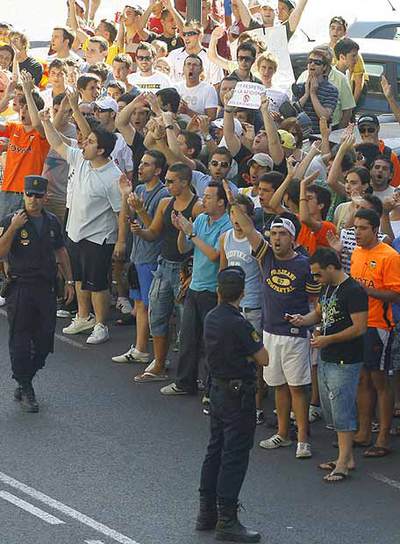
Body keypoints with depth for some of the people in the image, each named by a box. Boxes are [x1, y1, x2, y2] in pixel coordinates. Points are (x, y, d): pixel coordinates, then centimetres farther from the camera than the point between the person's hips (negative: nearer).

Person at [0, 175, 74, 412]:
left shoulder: (52, 222, 9)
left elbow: (61, 251, 19)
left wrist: (69, 280, 17)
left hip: (47, 288, 5)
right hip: (20, 288, -5)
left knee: (44, 340, 6)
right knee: (20, 341, -2)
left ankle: (24, 383, 21)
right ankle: (25, 389, 7)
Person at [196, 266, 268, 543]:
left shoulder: (211, 318, 2)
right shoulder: (239, 325, -22)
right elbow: (263, 359, -16)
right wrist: (256, 341, 3)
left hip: (218, 390, 8)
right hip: (239, 395, -8)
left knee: (215, 450, 16)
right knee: (235, 456, -3)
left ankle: (207, 513, 23)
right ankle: (227, 520, -1)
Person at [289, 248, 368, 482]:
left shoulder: (354, 291, -18)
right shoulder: (327, 288, 11)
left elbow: (360, 328, -21)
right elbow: (319, 312, 25)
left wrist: (328, 339, -19)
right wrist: (303, 319, 4)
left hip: (345, 363, -10)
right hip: (326, 359, 10)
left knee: (342, 412, -6)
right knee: (332, 412, 14)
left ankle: (343, 463, -1)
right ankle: (348, 458, 23)